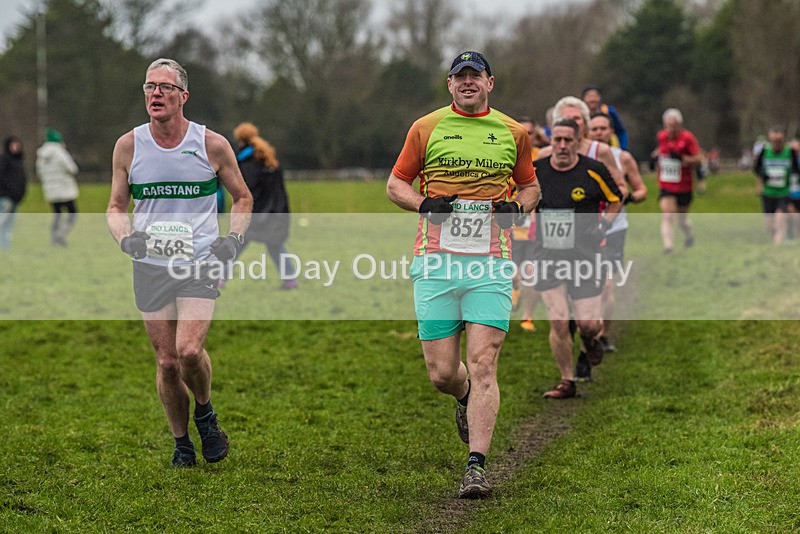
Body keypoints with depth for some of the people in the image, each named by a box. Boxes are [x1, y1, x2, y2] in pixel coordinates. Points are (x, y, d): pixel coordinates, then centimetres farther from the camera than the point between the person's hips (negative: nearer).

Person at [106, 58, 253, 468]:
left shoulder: (212, 145, -3)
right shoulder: (128, 146, 1)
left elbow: (242, 198, 12)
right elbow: (116, 206, 12)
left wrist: (234, 238, -4)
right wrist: (125, 238, -8)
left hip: (201, 264, -2)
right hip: (150, 267, 2)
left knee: (189, 351, -20)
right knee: (167, 362, 2)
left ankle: (205, 413, 11)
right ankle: (181, 444, 23)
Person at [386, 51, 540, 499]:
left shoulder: (513, 133, 11)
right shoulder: (426, 128, 8)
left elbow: (531, 186, 23)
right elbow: (396, 183, 14)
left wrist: (517, 206, 1)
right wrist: (424, 203, -6)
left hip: (490, 264, 0)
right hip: (436, 261, 0)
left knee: (483, 366, -11)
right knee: (442, 373, 0)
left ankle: (477, 466, -9)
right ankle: (465, 398, 37)